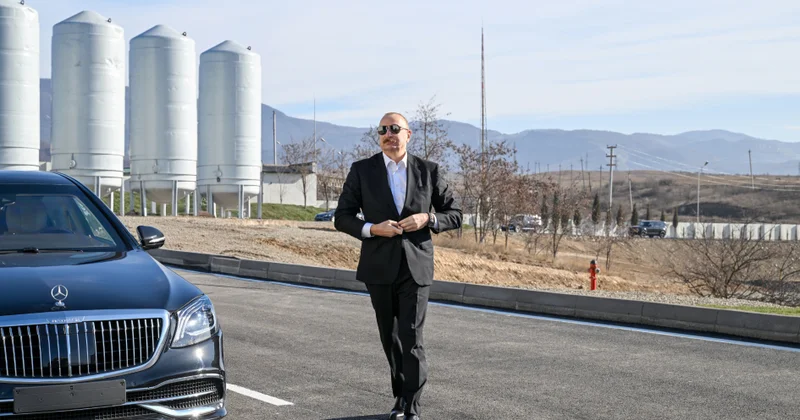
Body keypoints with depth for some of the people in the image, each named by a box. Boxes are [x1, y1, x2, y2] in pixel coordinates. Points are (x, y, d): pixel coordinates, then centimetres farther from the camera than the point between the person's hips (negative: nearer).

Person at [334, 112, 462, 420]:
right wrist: (372, 228, -16)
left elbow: (454, 215, 7)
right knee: (390, 339, 13)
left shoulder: (429, 170, 2)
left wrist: (428, 219, -13)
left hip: (416, 267, -1)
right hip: (379, 268, 1)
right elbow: (342, 218, 2)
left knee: (411, 339, -9)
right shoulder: (362, 171, 1)